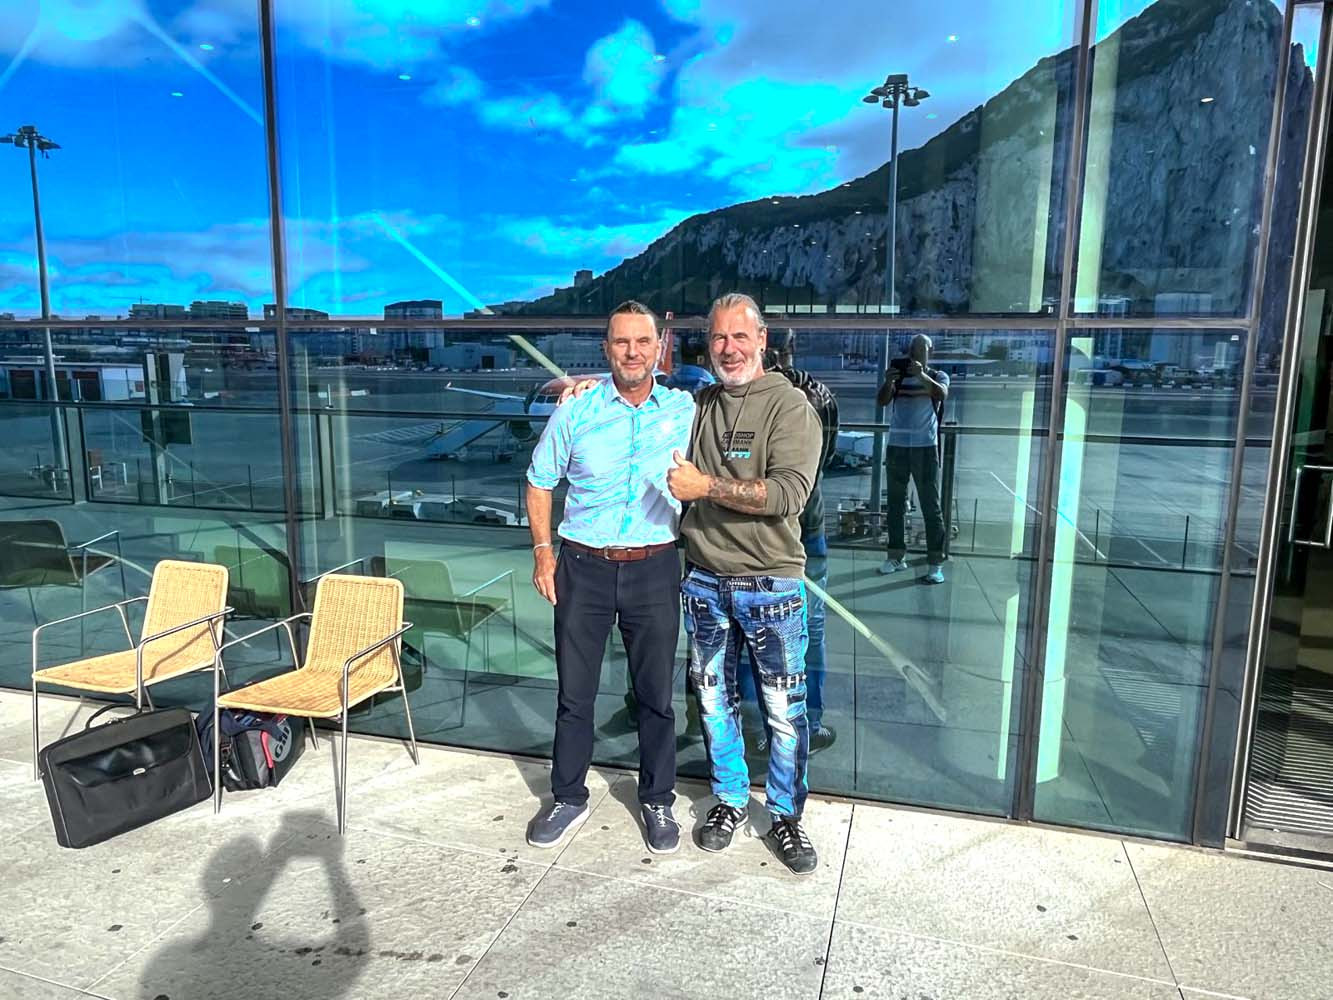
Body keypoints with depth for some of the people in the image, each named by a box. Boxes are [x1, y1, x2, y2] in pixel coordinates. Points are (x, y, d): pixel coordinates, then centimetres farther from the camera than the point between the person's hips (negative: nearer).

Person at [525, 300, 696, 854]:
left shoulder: (685, 410, 0)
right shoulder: (575, 411, -3)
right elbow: (539, 482, 8)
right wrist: (542, 550, 1)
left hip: (654, 568, 0)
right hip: (583, 566, 0)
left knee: (656, 694, 10)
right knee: (574, 692, 10)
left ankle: (658, 800, 30)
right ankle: (569, 798, 30)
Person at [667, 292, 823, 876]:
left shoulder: (789, 405, -8)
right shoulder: (698, 403, 8)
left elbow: (790, 493, -20)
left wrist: (707, 486, -22)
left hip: (771, 583, -4)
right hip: (705, 580, 5)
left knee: (785, 709, 5)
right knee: (714, 700, 15)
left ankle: (786, 814, 24)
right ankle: (730, 800, 33)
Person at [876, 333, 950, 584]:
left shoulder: (937, 377, 6)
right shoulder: (898, 376, 10)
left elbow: (942, 395, -15)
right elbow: (882, 401, -5)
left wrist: (922, 375, -29)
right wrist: (888, 382, -24)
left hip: (925, 447, -3)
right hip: (896, 446, 3)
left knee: (931, 505, -3)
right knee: (895, 504, 8)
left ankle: (936, 564, -3)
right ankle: (896, 556, 17)